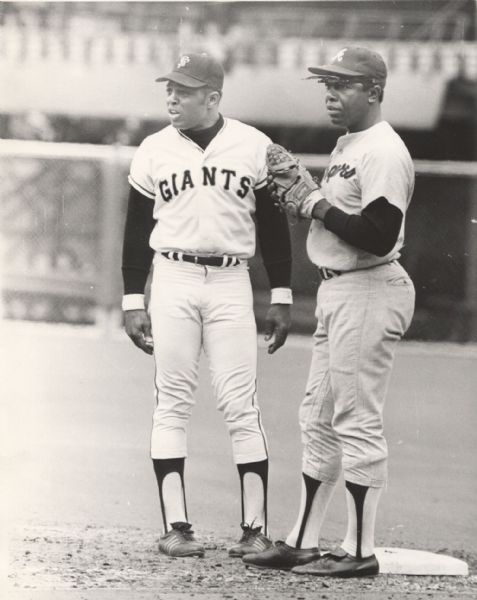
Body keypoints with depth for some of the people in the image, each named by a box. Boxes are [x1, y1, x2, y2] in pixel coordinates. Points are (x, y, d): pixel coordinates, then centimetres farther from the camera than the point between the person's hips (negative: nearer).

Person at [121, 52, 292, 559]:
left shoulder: (254, 147, 1)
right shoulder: (154, 151, 4)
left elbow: (274, 226, 6)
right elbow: (137, 229, 8)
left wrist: (281, 298, 4)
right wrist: (132, 302, 4)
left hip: (231, 284, -1)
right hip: (172, 279, 1)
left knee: (240, 404, -4)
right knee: (172, 402, 0)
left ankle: (255, 528, -2)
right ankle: (175, 526, 2)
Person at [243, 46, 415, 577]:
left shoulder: (383, 152, -16)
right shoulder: (346, 145, 16)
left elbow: (378, 235, -25)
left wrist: (322, 210, -15)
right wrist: (310, 197, 6)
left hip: (369, 293, -11)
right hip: (336, 293, 11)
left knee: (357, 423, -6)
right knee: (318, 421, 14)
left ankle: (360, 551, -1)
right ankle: (303, 543, 21)